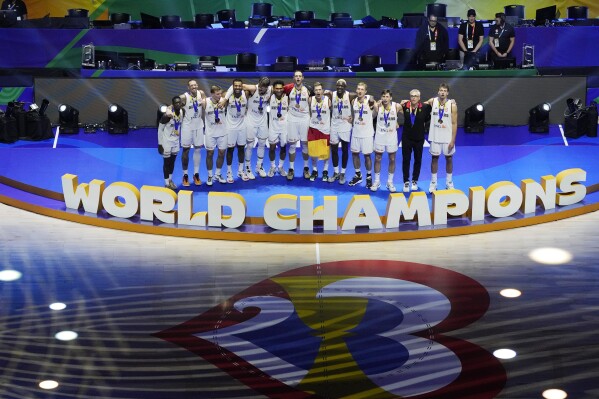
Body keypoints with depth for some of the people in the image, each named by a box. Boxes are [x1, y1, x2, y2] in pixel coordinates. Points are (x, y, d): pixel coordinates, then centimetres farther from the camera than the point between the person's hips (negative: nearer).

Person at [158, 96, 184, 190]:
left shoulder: (182, 112, -6)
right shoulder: (167, 115, -26)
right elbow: (160, 129, -18)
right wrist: (160, 144, -16)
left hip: (176, 141, 6)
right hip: (166, 141, -6)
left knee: (172, 162, 18)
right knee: (167, 162, 4)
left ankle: (170, 180, 34)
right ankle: (167, 183, 15)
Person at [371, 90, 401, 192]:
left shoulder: (396, 106, -10)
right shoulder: (377, 106, -11)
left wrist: (397, 123, 3)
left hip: (392, 136, 0)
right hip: (380, 135, 0)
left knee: (392, 159, 7)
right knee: (377, 159, 6)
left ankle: (390, 182, 18)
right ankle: (376, 181, 17)